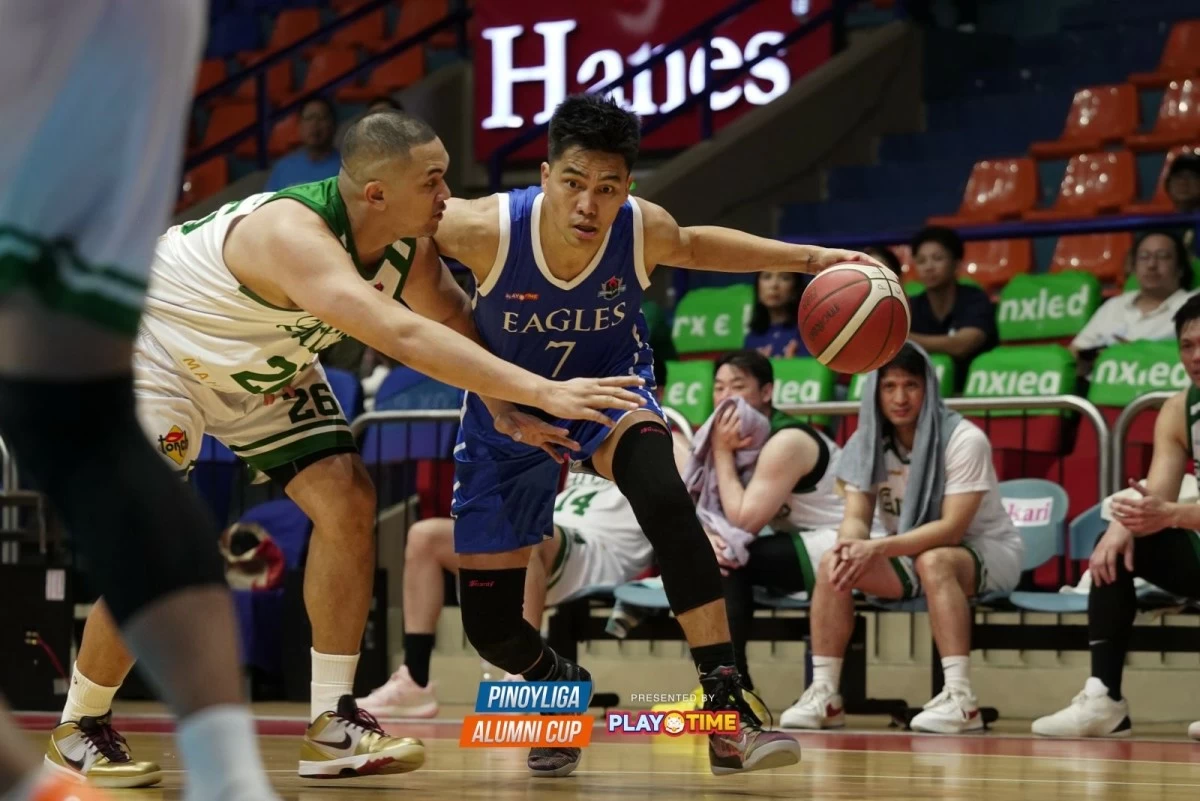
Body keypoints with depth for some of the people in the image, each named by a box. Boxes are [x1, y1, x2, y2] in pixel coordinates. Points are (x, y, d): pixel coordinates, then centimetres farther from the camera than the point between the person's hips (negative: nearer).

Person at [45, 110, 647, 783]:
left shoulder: (409, 247, -17)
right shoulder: (293, 234, -42)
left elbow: (461, 321, 2)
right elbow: (403, 336, -54)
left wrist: (514, 405, -14)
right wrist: (540, 391, -58)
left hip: (265, 367, 8)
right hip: (154, 350, -8)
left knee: (347, 499, -6)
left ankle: (333, 726, 0)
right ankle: (77, 728, 4)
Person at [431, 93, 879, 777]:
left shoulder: (645, 231, -25)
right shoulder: (488, 228, -34)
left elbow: (692, 246, 1)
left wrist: (808, 258, -5)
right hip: (510, 408, 0)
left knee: (663, 495, -36)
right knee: (488, 624, 1)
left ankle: (726, 708, -34)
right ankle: (565, 688, 38)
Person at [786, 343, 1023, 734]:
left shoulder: (964, 440, -20)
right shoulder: (866, 444, -2)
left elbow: (952, 529, -27)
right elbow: (856, 517, -8)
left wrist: (878, 548, -38)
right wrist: (850, 545, -34)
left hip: (985, 552, -5)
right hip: (907, 554, 5)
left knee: (933, 561, -38)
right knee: (833, 563, -19)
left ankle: (960, 699, -41)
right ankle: (823, 694, -16)